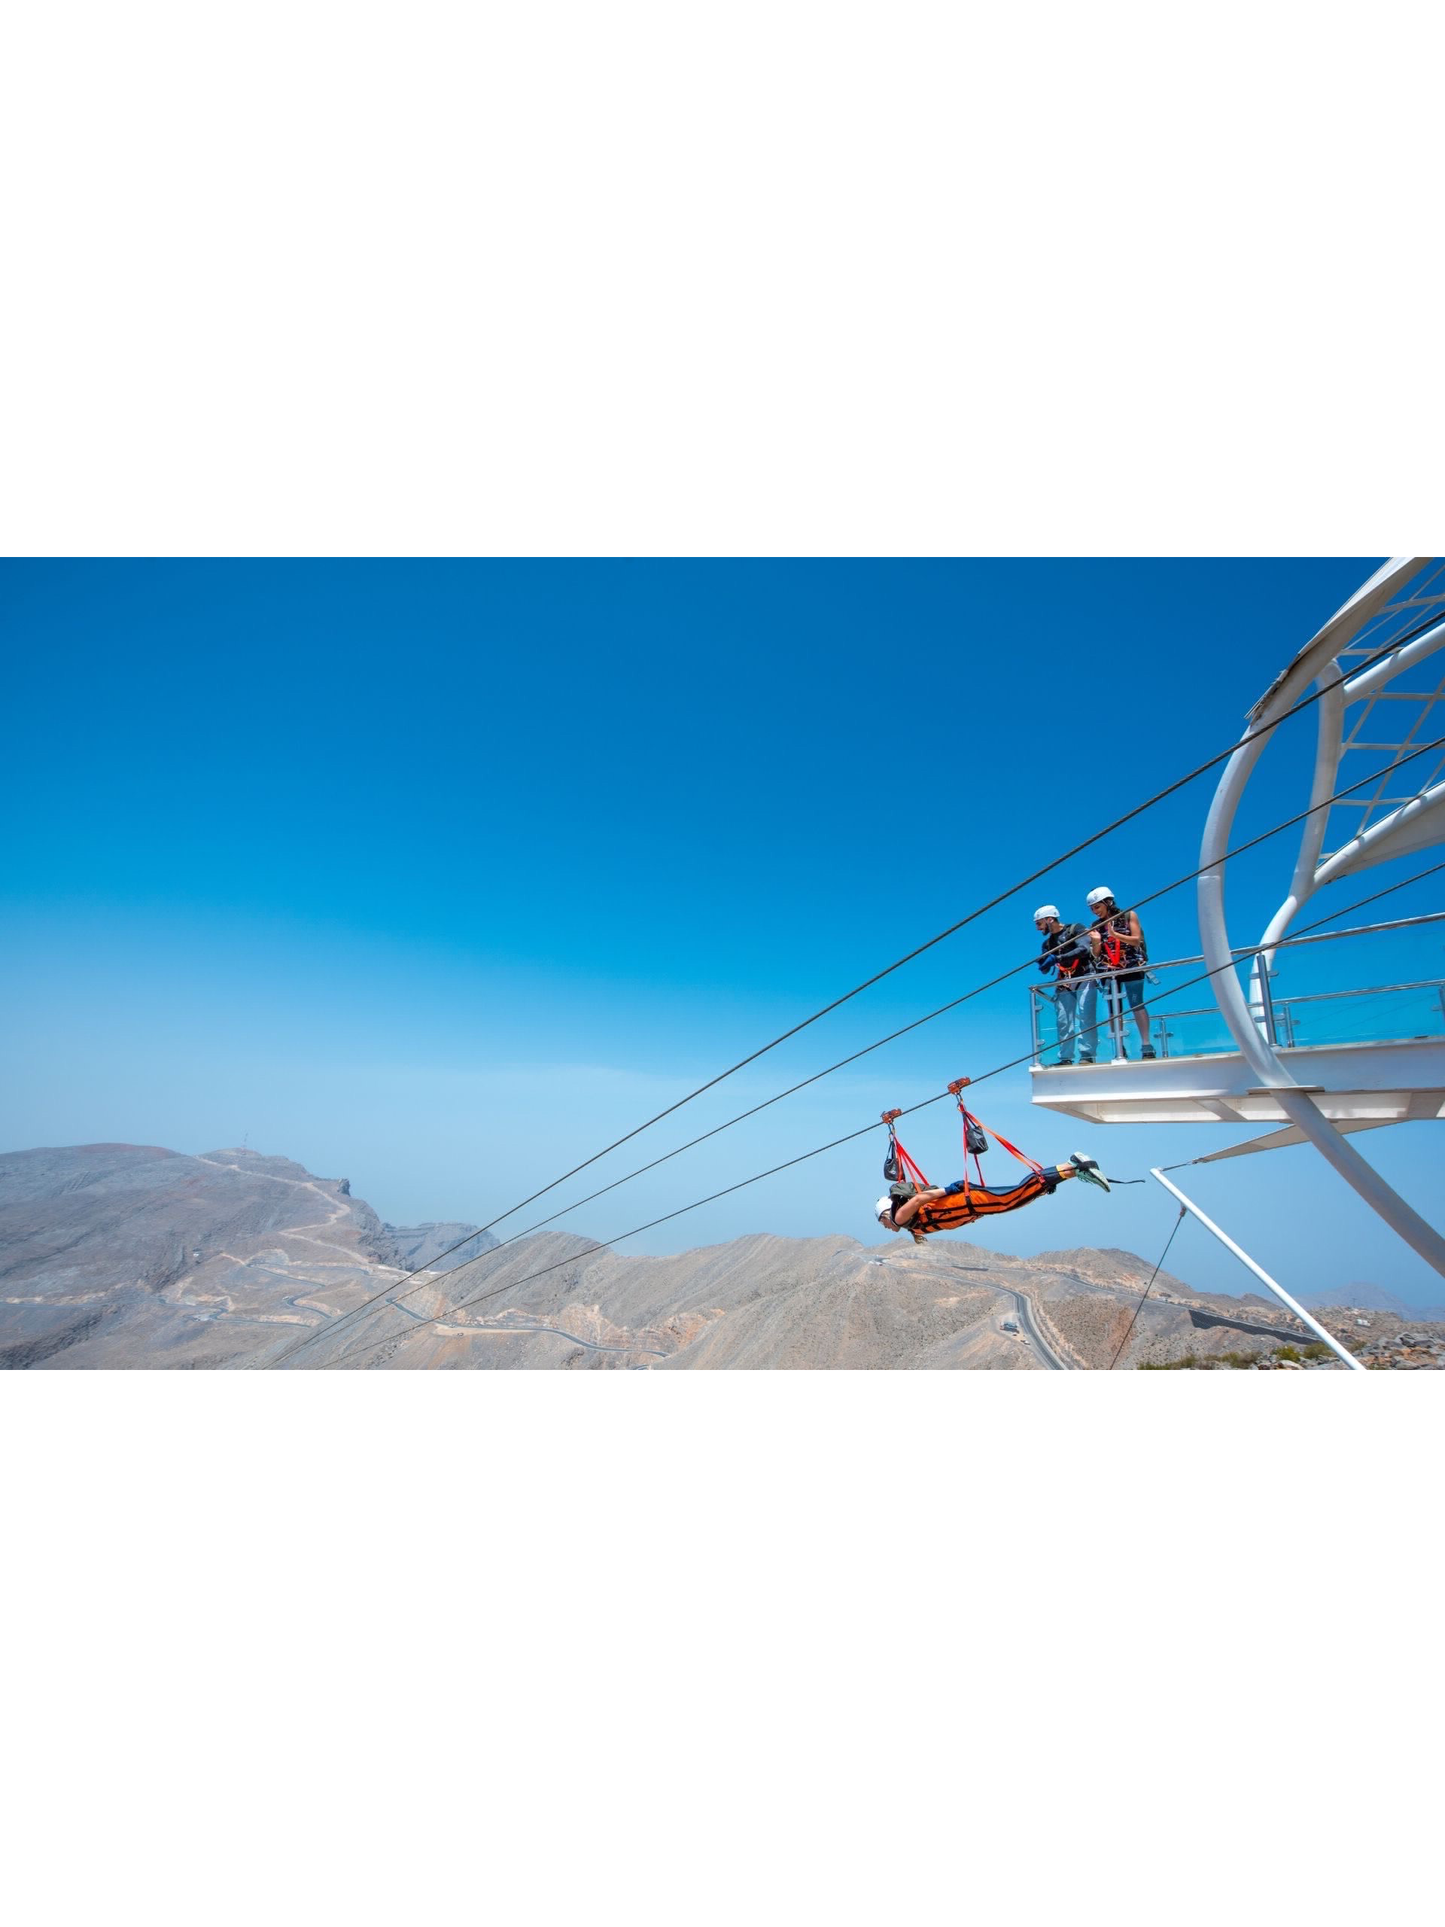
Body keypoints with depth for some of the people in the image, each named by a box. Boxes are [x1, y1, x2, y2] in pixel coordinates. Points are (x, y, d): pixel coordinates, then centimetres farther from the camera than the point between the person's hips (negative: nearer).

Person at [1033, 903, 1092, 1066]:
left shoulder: (1075, 929, 0)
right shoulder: (1048, 943, 17)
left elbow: (1083, 949, -18)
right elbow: (1045, 971, 18)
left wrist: (1057, 958, -24)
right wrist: (1042, 962, -6)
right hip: (1064, 984, 5)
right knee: (1063, 1021, -3)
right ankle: (1066, 1058, -1)